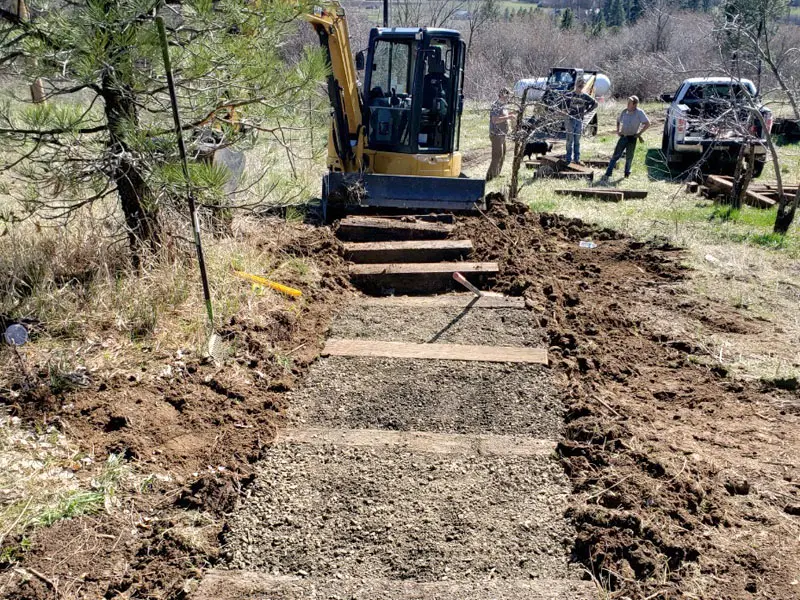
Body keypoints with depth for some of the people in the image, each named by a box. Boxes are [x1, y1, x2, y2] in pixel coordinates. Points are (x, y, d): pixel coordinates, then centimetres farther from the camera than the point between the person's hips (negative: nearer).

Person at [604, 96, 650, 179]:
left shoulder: (639, 112, -7)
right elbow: (618, 121, 25)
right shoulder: (624, 112, 7)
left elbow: (647, 124, -9)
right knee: (616, 155, -3)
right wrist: (618, 130, 12)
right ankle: (608, 173, -5)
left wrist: (639, 133, -10)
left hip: (632, 138, -3)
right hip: (623, 137, 3)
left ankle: (627, 173, 25)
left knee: (629, 157, 7)